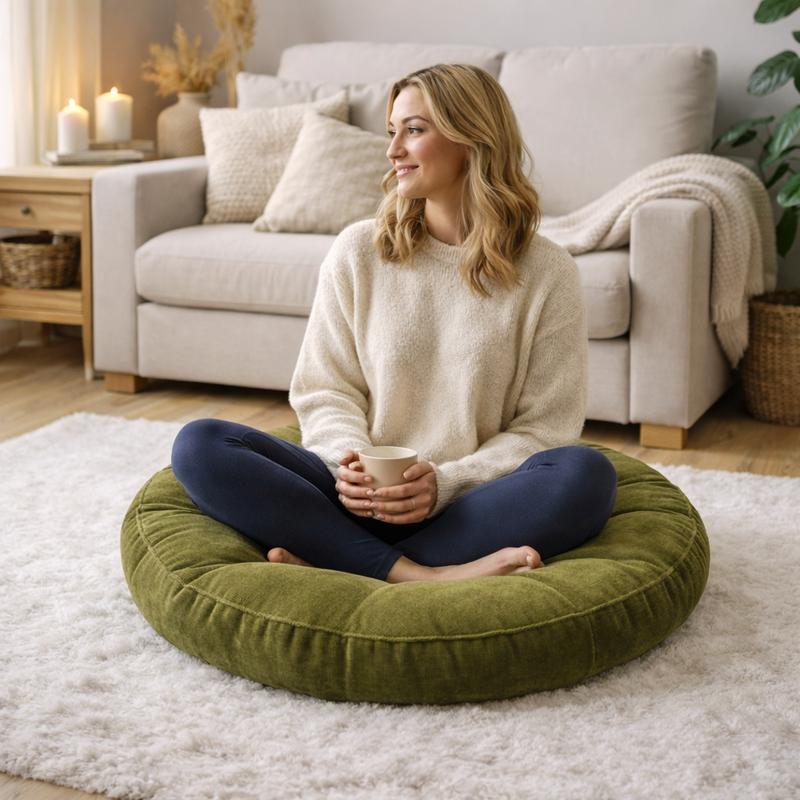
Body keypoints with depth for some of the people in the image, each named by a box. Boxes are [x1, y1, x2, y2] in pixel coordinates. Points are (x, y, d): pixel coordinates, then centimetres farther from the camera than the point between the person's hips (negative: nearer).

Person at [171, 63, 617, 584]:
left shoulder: (547, 272, 1)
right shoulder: (358, 252, 6)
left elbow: (545, 427, 1)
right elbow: (324, 391, 8)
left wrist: (445, 483, -14)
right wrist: (349, 462, -14)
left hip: (471, 506, -1)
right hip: (361, 500, 2)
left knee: (586, 474, -32)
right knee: (199, 446, -20)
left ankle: (330, 567, -29)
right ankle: (416, 575, -31)